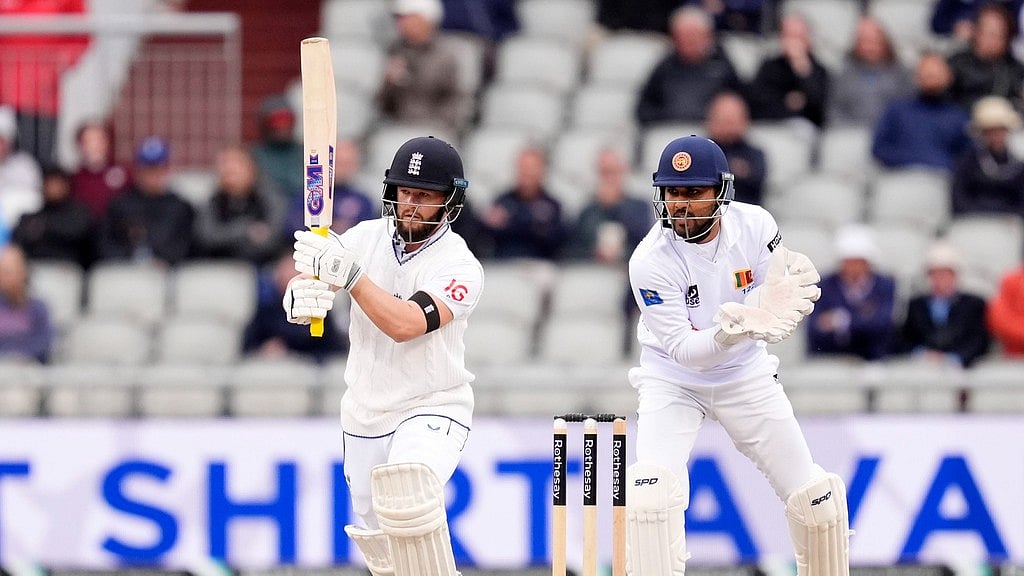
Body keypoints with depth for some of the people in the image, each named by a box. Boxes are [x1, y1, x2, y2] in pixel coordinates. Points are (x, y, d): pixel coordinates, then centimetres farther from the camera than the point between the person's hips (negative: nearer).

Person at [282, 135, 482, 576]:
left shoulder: (460, 267, -16)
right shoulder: (366, 238, -2)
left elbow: (405, 324, -32)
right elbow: (298, 291, -11)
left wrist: (348, 273, -40)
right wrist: (301, 296, -36)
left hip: (433, 408, -5)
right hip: (364, 415, 5)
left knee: (407, 496, -34)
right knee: (379, 541, 12)